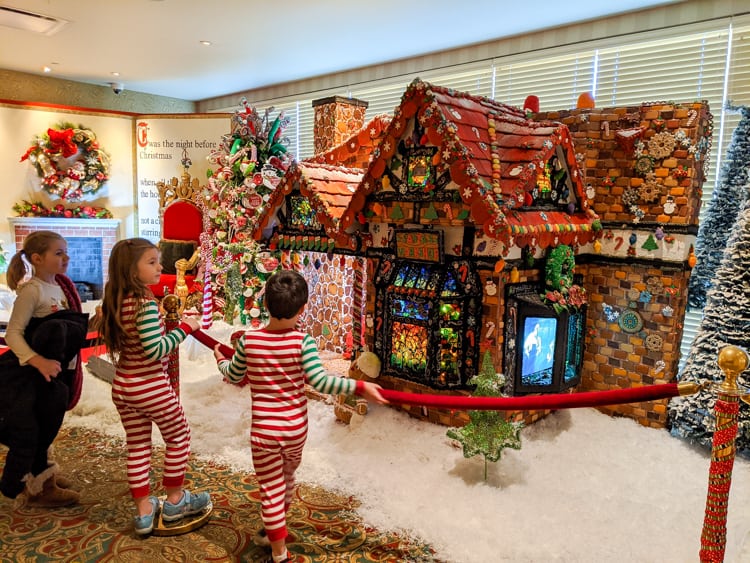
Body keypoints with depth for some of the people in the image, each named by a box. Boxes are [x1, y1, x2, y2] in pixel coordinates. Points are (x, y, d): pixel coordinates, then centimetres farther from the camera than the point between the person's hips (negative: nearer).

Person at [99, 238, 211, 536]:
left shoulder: (114, 301, 2)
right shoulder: (146, 304, -23)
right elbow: (156, 351, -27)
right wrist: (184, 327, -19)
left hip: (122, 386, 8)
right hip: (151, 386, -7)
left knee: (137, 447, 17)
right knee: (179, 437, 14)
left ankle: (143, 511, 28)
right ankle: (174, 501, 28)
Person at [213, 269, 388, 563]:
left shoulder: (248, 340, -10)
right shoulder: (302, 341, -15)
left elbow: (233, 376, 4)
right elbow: (319, 381, -23)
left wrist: (220, 359, 25)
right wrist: (360, 386, -18)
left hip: (264, 430, -1)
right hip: (296, 429, 2)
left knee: (272, 490, 11)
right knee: (287, 478, 27)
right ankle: (272, 532, 51)